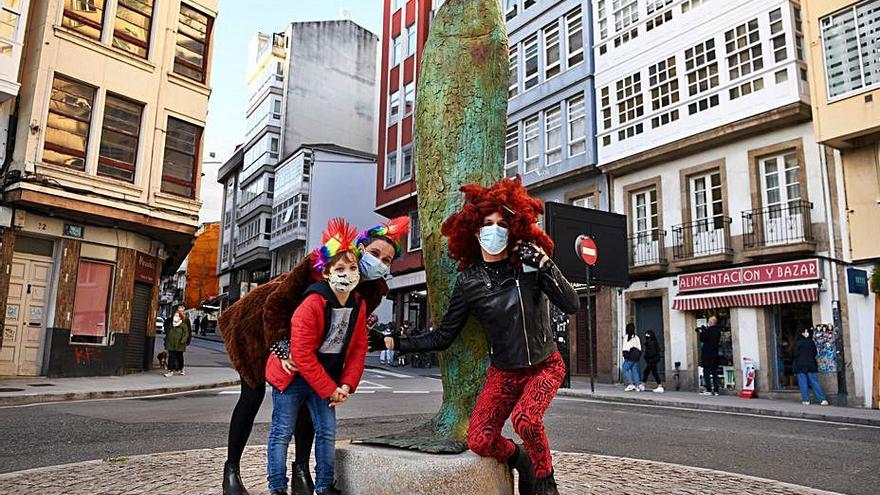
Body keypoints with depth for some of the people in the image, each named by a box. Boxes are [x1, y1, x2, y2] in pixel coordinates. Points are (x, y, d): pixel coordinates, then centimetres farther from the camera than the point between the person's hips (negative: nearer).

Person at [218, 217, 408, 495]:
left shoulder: (374, 290, -19)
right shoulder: (318, 264, -36)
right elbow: (276, 303, -32)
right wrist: (280, 345, -42)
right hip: (260, 323, -5)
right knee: (253, 395, 1)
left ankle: (301, 469, 15)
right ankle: (231, 470, 16)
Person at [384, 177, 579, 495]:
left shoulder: (529, 264, -9)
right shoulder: (469, 282, -7)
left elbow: (571, 305, -17)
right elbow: (443, 337, -3)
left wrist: (544, 263, -24)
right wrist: (395, 342, -9)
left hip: (546, 366, -1)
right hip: (504, 373, 2)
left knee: (525, 419, -29)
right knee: (479, 441, -16)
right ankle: (521, 462, 18)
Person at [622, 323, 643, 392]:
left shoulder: (627, 337, -9)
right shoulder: (636, 337, 11)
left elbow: (625, 347, -11)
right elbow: (639, 348, 15)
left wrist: (625, 355, -7)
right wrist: (639, 356, 20)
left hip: (630, 357, -6)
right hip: (636, 356, 7)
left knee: (625, 369, 1)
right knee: (635, 371, 9)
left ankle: (630, 384, -8)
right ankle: (638, 385, 1)